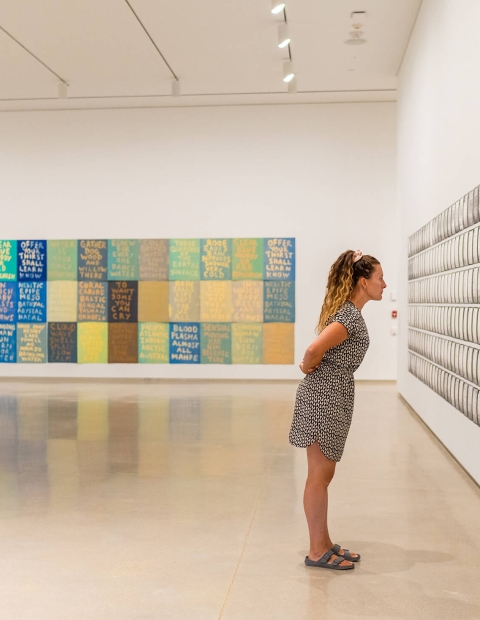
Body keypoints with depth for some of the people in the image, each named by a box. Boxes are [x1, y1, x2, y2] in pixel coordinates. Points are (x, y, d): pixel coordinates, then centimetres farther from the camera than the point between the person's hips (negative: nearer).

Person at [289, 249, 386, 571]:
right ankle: (317, 552, 9)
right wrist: (309, 367, -8)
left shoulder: (347, 311, 13)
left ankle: (324, 544, 25)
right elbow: (314, 350, -28)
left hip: (331, 398, 10)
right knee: (319, 476, -1)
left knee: (323, 475, 15)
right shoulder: (351, 316, -19)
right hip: (325, 398, -10)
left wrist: (310, 366, 6)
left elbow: (321, 349, 23)